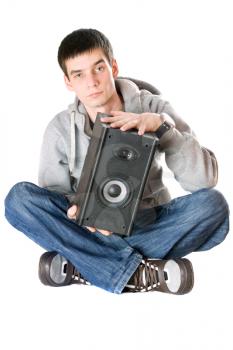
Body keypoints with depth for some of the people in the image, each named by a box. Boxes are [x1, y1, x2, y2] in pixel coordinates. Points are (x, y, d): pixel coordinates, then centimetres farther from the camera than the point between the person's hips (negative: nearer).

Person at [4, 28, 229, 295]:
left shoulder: (153, 109, -11)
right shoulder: (60, 130, -7)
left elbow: (205, 179, -19)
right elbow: (53, 193, -5)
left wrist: (161, 125, -32)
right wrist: (76, 209, -28)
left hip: (148, 226, 0)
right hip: (90, 231, 1)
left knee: (213, 204, -29)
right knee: (20, 198, -25)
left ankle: (82, 266, -27)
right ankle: (138, 273, -30)